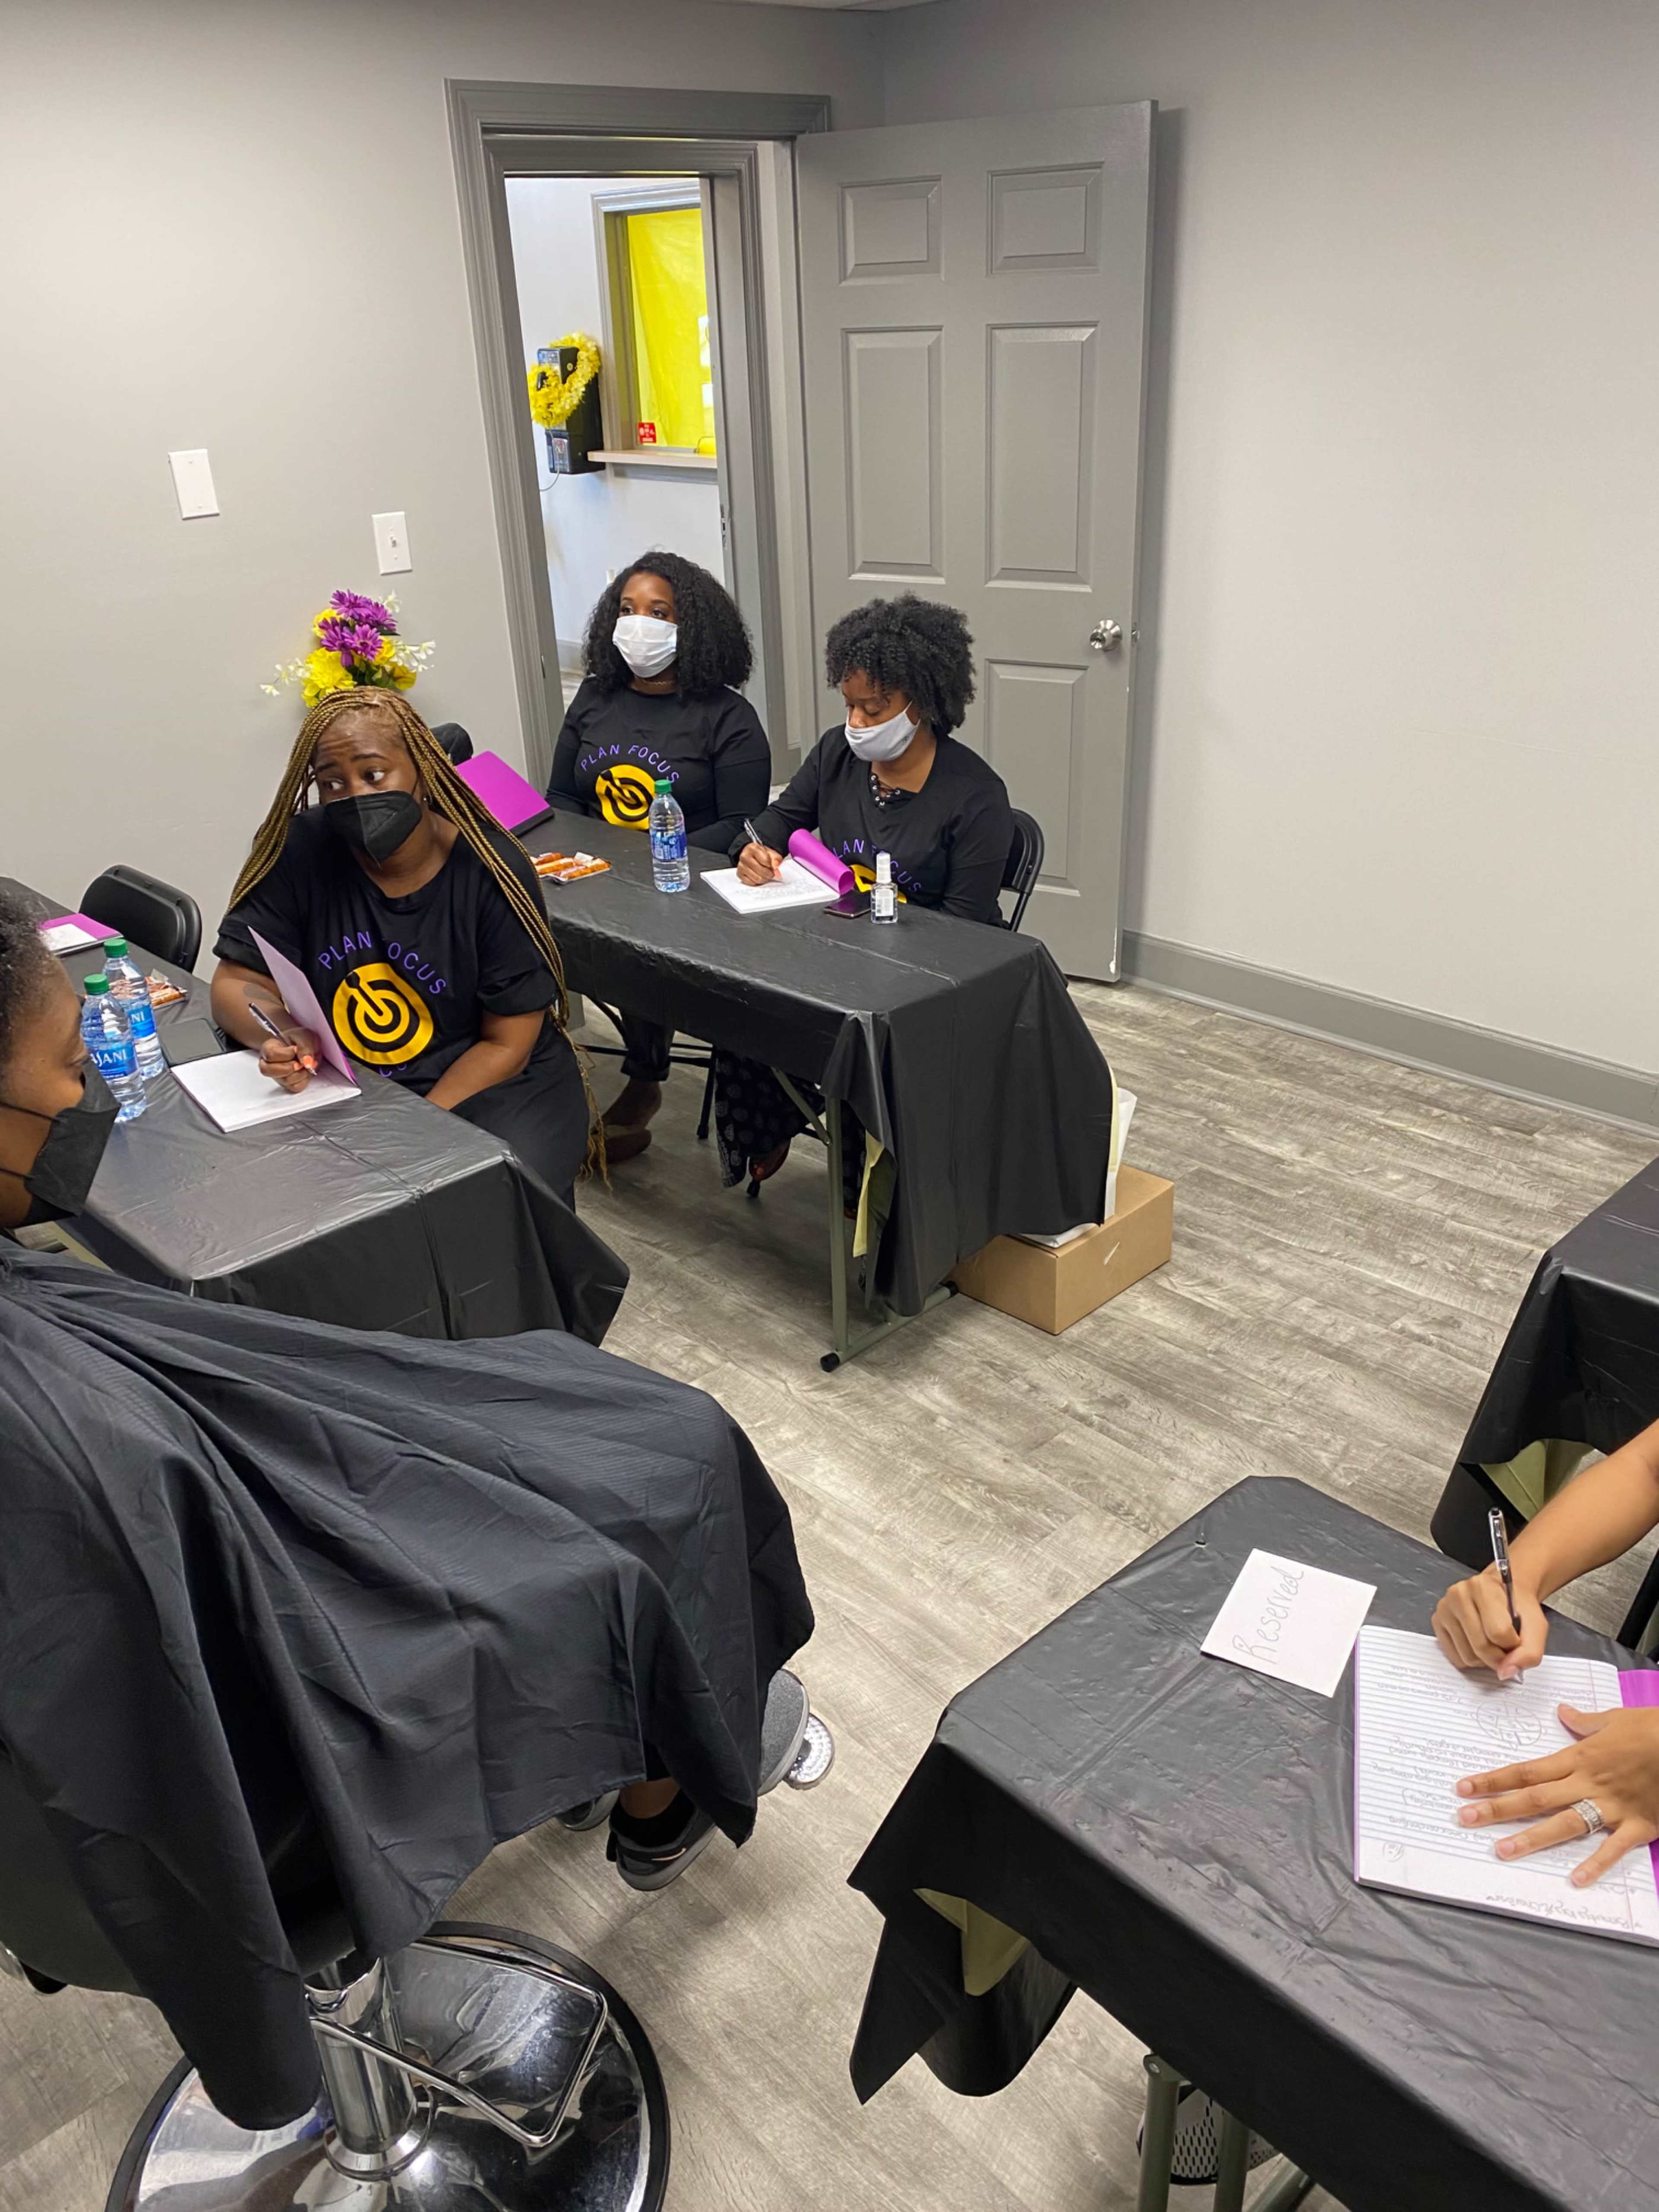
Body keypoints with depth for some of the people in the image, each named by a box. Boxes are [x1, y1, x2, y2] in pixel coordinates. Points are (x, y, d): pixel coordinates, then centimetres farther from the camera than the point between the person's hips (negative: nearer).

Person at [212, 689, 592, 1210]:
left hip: (491, 1085, -2)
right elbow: (236, 984, -3)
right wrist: (280, 1038, -28)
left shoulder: (491, 871, -15)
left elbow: (507, 1046, -11)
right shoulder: (299, 851, -9)